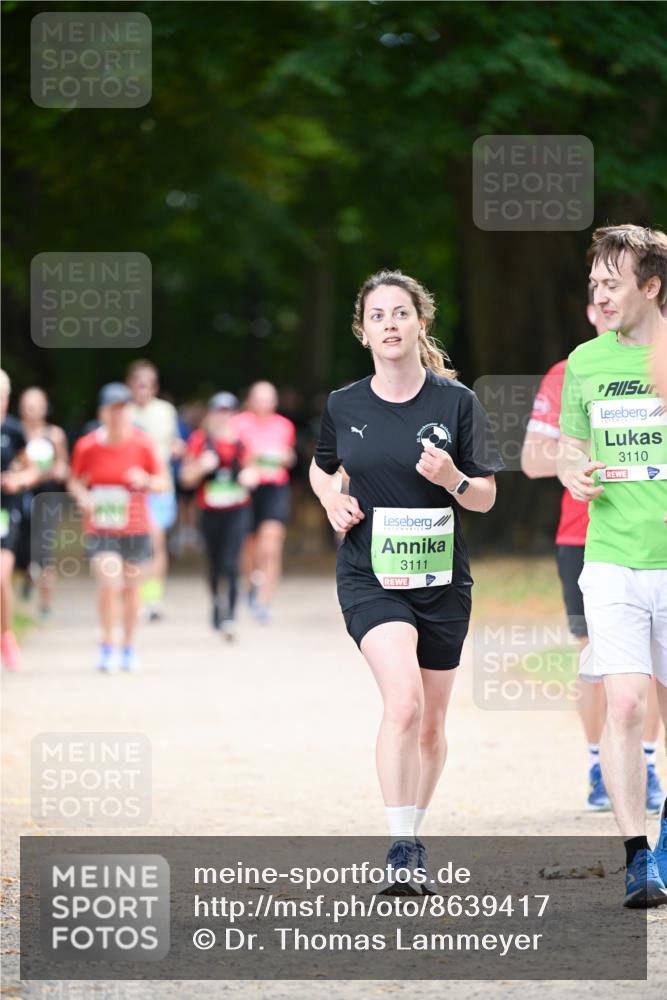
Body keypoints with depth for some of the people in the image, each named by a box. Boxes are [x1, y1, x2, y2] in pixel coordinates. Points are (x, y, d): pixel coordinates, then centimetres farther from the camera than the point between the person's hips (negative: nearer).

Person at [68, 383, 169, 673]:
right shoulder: (87, 445, -6)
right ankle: (107, 646, 0)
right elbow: (75, 482, 8)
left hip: (135, 527, 2)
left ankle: (129, 647, 30)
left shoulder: (142, 443, -5)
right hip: (100, 527, -2)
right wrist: (83, 496, -14)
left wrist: (145, 481, -20)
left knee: (131, 588, 11)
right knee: (109, 582, -18)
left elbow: (163, 482, 1)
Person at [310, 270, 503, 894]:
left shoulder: (456, 402, -2)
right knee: (404, 702, -23)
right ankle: (401, 853, -22)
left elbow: (486, 498, 2)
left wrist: (453, 479, -19)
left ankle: (413, 837, 33)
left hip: (441, 578, 2)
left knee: (430, 722, 11)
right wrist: (333, 500, 0)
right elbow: (320, 468, 21)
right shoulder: (343, 406, 1)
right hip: (369, 576, -1)